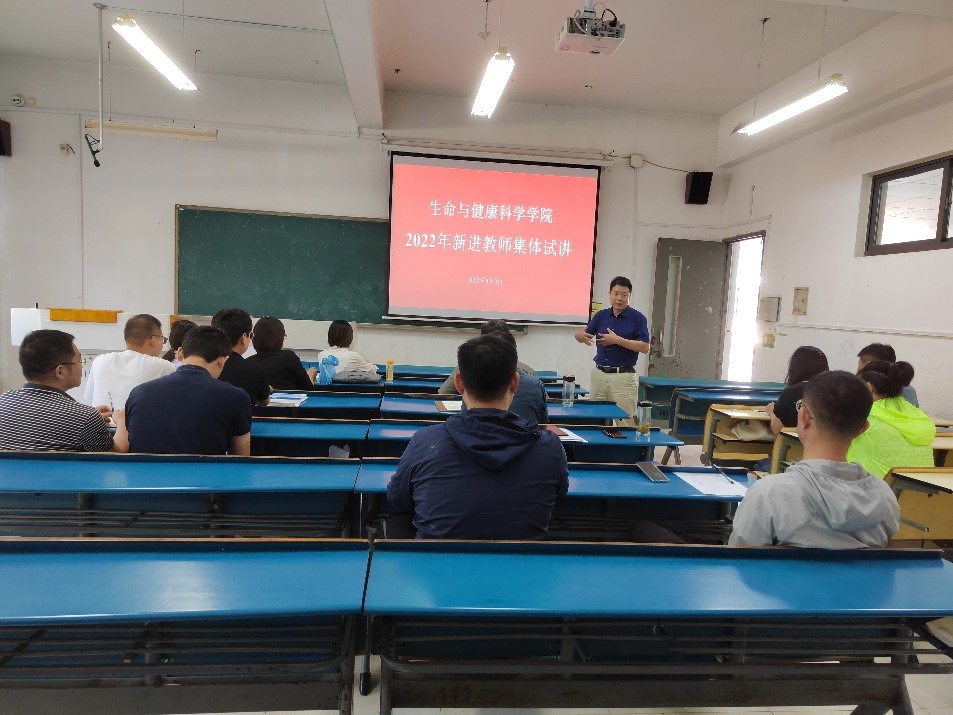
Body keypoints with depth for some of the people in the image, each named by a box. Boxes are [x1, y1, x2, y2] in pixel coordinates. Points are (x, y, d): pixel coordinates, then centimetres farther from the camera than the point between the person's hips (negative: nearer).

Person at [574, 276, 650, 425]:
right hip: (599, 373, 5)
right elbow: (580, 335, 11)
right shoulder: (601, 315, 8)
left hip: (623, 377, -4)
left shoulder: (637, 318, -5)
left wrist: (618, 340, -18)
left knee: (626, 422, -2)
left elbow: (645, 347, -11)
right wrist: (581, 335, -13)